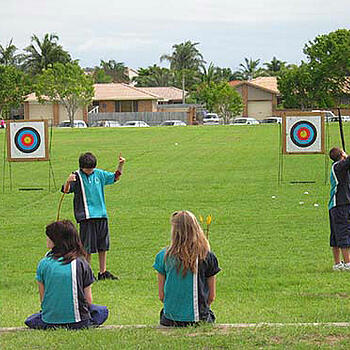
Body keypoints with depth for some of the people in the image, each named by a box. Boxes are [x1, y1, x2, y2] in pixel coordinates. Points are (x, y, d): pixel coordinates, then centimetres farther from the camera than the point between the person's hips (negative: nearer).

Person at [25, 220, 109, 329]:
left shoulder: (44, 263, -2)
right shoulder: (81, 263, -3)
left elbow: (42, 298, 3)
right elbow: (88, 300, 1)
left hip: (49, 322, 0)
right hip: (79, 322, 0)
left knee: (30, 320, 33)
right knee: (103, 311, 28)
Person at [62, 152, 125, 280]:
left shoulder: (99, 174, 9)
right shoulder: (77, 176, -6)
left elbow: (115, 177, 23)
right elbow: (65, 190, -18)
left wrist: (121, 165, 9)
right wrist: (68, 181, -38)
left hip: (101, 215, 5)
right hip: (86, 217, -5)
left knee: (103, 246, 11)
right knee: (87, 247, -3)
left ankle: (103, 272, 21)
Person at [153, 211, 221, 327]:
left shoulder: (163, 256, -5)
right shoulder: (207, 256, -5)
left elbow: (161, 295, 1)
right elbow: (211, 296, 2)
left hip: (171, 319, 1)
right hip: (200, 319, -1)